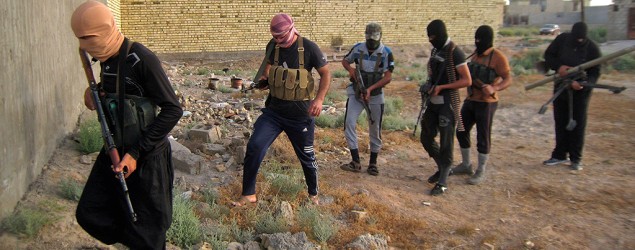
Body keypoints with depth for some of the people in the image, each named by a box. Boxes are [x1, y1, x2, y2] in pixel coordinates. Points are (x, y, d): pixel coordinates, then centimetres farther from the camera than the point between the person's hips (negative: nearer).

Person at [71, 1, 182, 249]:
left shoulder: (142, 59, -21)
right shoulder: (106, 59, 4)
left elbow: (173, 110, -22)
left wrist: (136, 152, -23)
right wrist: (94, 89, 1)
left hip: (146, 157, -8)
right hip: (114, 151, 8)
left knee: (146, 229, 4)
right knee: (89, 214, 11)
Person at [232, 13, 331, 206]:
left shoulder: (309, 48, -14)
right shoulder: (273, 45, -1)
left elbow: (326, 74, -6)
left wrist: (319, 99, -20)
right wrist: (264, 78, -2)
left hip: (300, 115, -3)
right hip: (274, 110, 3)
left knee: (306, 156, 11)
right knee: (254, 147, -10)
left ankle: (313, 194, 36)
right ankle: (248, 195, 5)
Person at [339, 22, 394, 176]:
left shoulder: (386, 53, -11)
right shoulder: (358, 48, -4)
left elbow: (387, 77, -13)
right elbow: (345, 61, 12)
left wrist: (370, 89, -24)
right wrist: (350, 69, -11)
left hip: (375, 95, -1)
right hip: (356, 93, 1)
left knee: (375, 130, 6)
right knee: (349, 123, -14)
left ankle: (373, 163, 21)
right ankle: (356, 162, -8)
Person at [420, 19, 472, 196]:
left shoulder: (454, 52, -13)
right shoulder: (435, 50, 11)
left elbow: (467, 81, -15)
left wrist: (441, 87, -19)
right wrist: (427, 86, 1)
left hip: (447, 103, -8)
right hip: (433, 102, 8)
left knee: (445, 142, -2)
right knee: (426, 137, 13)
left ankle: (442, 183, 7)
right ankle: (443, 168, 33)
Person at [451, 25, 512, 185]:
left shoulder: (497, 57, -13)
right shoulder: (475, 55, 10)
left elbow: (508, 79, -17)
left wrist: (494, 89, -35)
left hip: (486, 103, -8)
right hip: (470, 101, 8)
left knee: (483, 137, 1)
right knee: (461, 131, 12)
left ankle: (481, 172, 14)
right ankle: (466, 165, 29)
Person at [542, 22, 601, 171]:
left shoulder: (592, 49, -15)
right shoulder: (562, 39, -8)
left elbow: (595, 72, -13)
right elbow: (548, 55, 1)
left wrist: (583, 84, -33)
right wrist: (558, 66, -19)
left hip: (580, 91, -3)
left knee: (578, 125, 0)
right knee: (560, 122, 10)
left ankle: (576, 159, 10)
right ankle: (560, 155, 21)